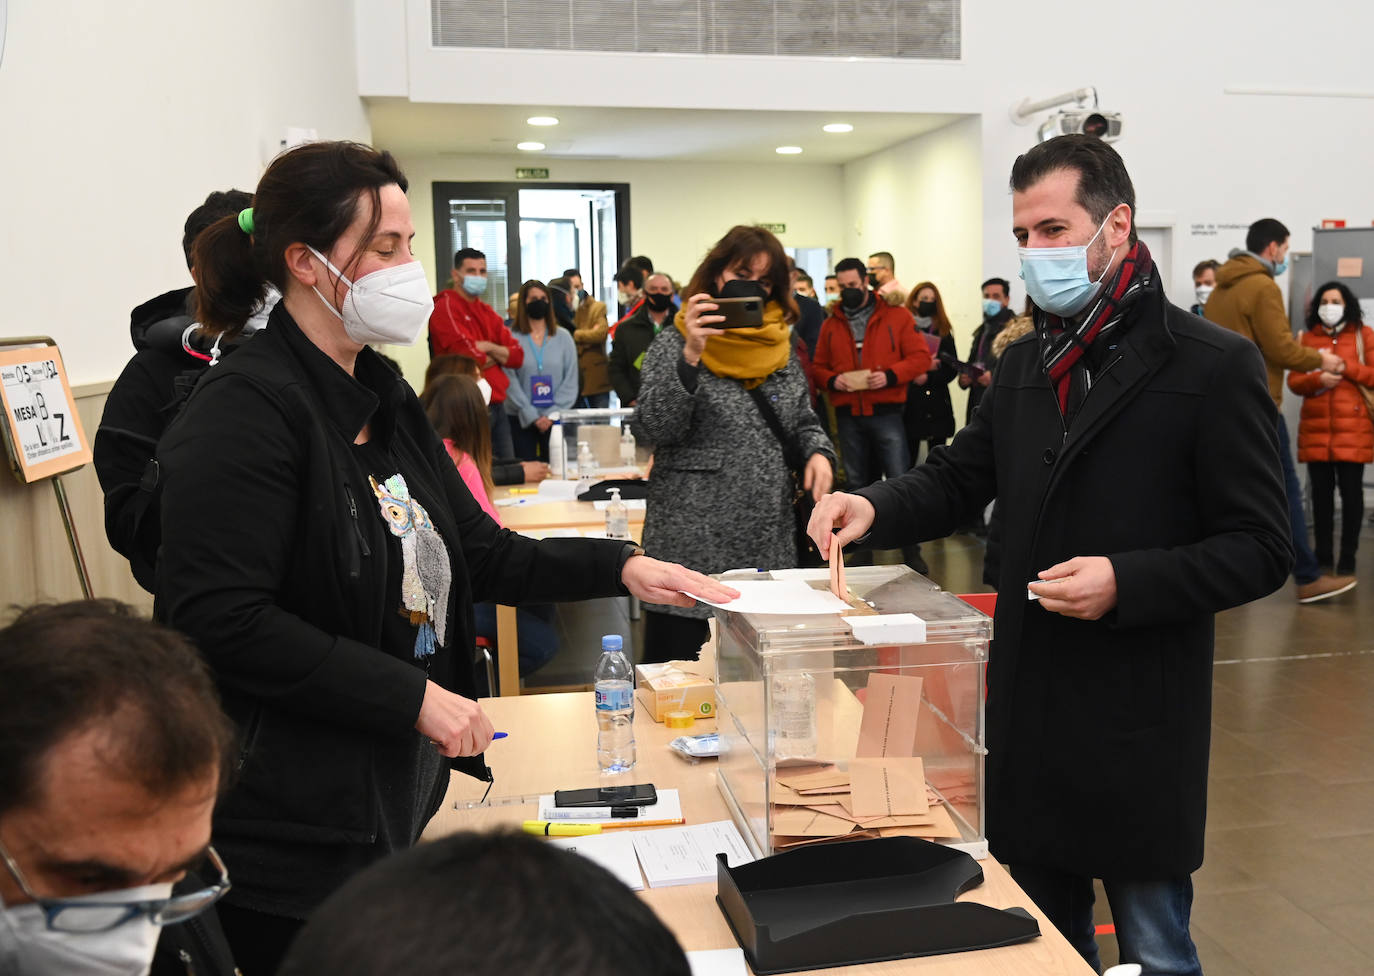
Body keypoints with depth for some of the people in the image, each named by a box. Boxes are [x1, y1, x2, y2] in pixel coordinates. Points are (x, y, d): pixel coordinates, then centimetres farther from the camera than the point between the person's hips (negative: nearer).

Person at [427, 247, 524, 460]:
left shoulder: (487, 312, 18)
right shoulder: (446, 307, -7)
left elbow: (517, 357, 10)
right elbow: (469, 358, -18)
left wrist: (489, 348, -8)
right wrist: (498, 356, 1)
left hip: (497, 407, 8)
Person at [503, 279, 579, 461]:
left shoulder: (563, 337, 8)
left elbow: (570, 380, 5)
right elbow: (510, 382, -5)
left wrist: (552, 414, -6)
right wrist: (532, 416, -11)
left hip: (555, 418, 2)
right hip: (521, 419, -2)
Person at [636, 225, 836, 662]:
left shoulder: (780, 346, 13)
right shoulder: (674, 343, -1)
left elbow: (804, 423, 19)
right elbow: (658, 428, -13)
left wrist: (818, 451, -3)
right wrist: (690, 357, -25)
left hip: (770, 540, 5)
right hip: (694, 543, -4)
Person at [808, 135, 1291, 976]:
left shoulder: (1211, 366, -11)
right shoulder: (1025, 366, 9)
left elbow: (1260, 550, -10)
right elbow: (957, 480, 14)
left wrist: (1127, 582, -24)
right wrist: (873, 509, -6)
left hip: (1141, 726, -5)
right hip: (1028, 712, 6)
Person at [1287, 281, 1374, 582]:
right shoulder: (1307, 338, 11)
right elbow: (1294, 381, 6)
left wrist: (1345, 367, -11)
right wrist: (1318, 379, -12)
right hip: (1316, 428, 2)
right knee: (1321, 492, 5)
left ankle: (1348, 561, 6)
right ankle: (1323, 559, 14)